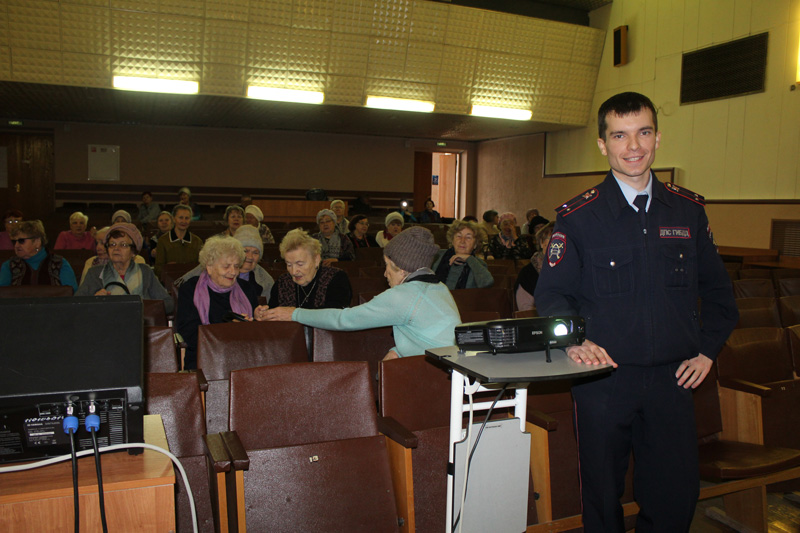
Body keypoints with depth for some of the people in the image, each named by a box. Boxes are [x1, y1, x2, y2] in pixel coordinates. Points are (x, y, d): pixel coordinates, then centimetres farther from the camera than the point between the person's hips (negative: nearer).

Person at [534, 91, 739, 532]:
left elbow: (716, 289, 17)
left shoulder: (689, 211, 7)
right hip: (603, 377, -2)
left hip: (672, 379, 3)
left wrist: (707, 350, 9)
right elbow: (552, 292, -2)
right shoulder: (577, 216, -4)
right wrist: (573, 340, -19)